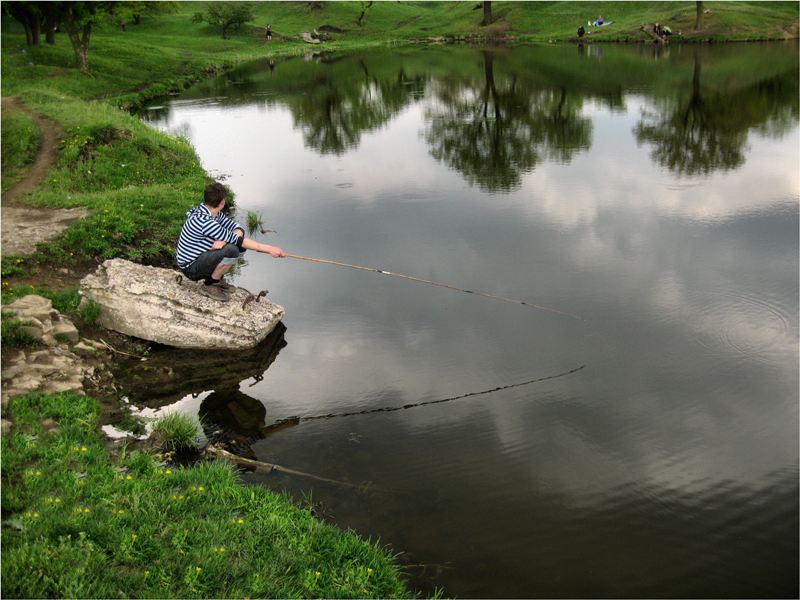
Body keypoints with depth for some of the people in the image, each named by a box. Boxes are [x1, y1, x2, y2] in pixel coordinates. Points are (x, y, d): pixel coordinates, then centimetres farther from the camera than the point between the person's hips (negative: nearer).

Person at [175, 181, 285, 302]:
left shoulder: (215, 214, -1)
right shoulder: (204, 221, -30)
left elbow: (238, 228, -1)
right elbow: (237, 240, -29)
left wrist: (224, 239, -25)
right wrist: (269, 249, -27)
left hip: (201, 257, 9)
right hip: (191, 268, -9)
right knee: (232, 250, -29)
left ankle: (217, 278, 10)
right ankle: (209, 285, -10)